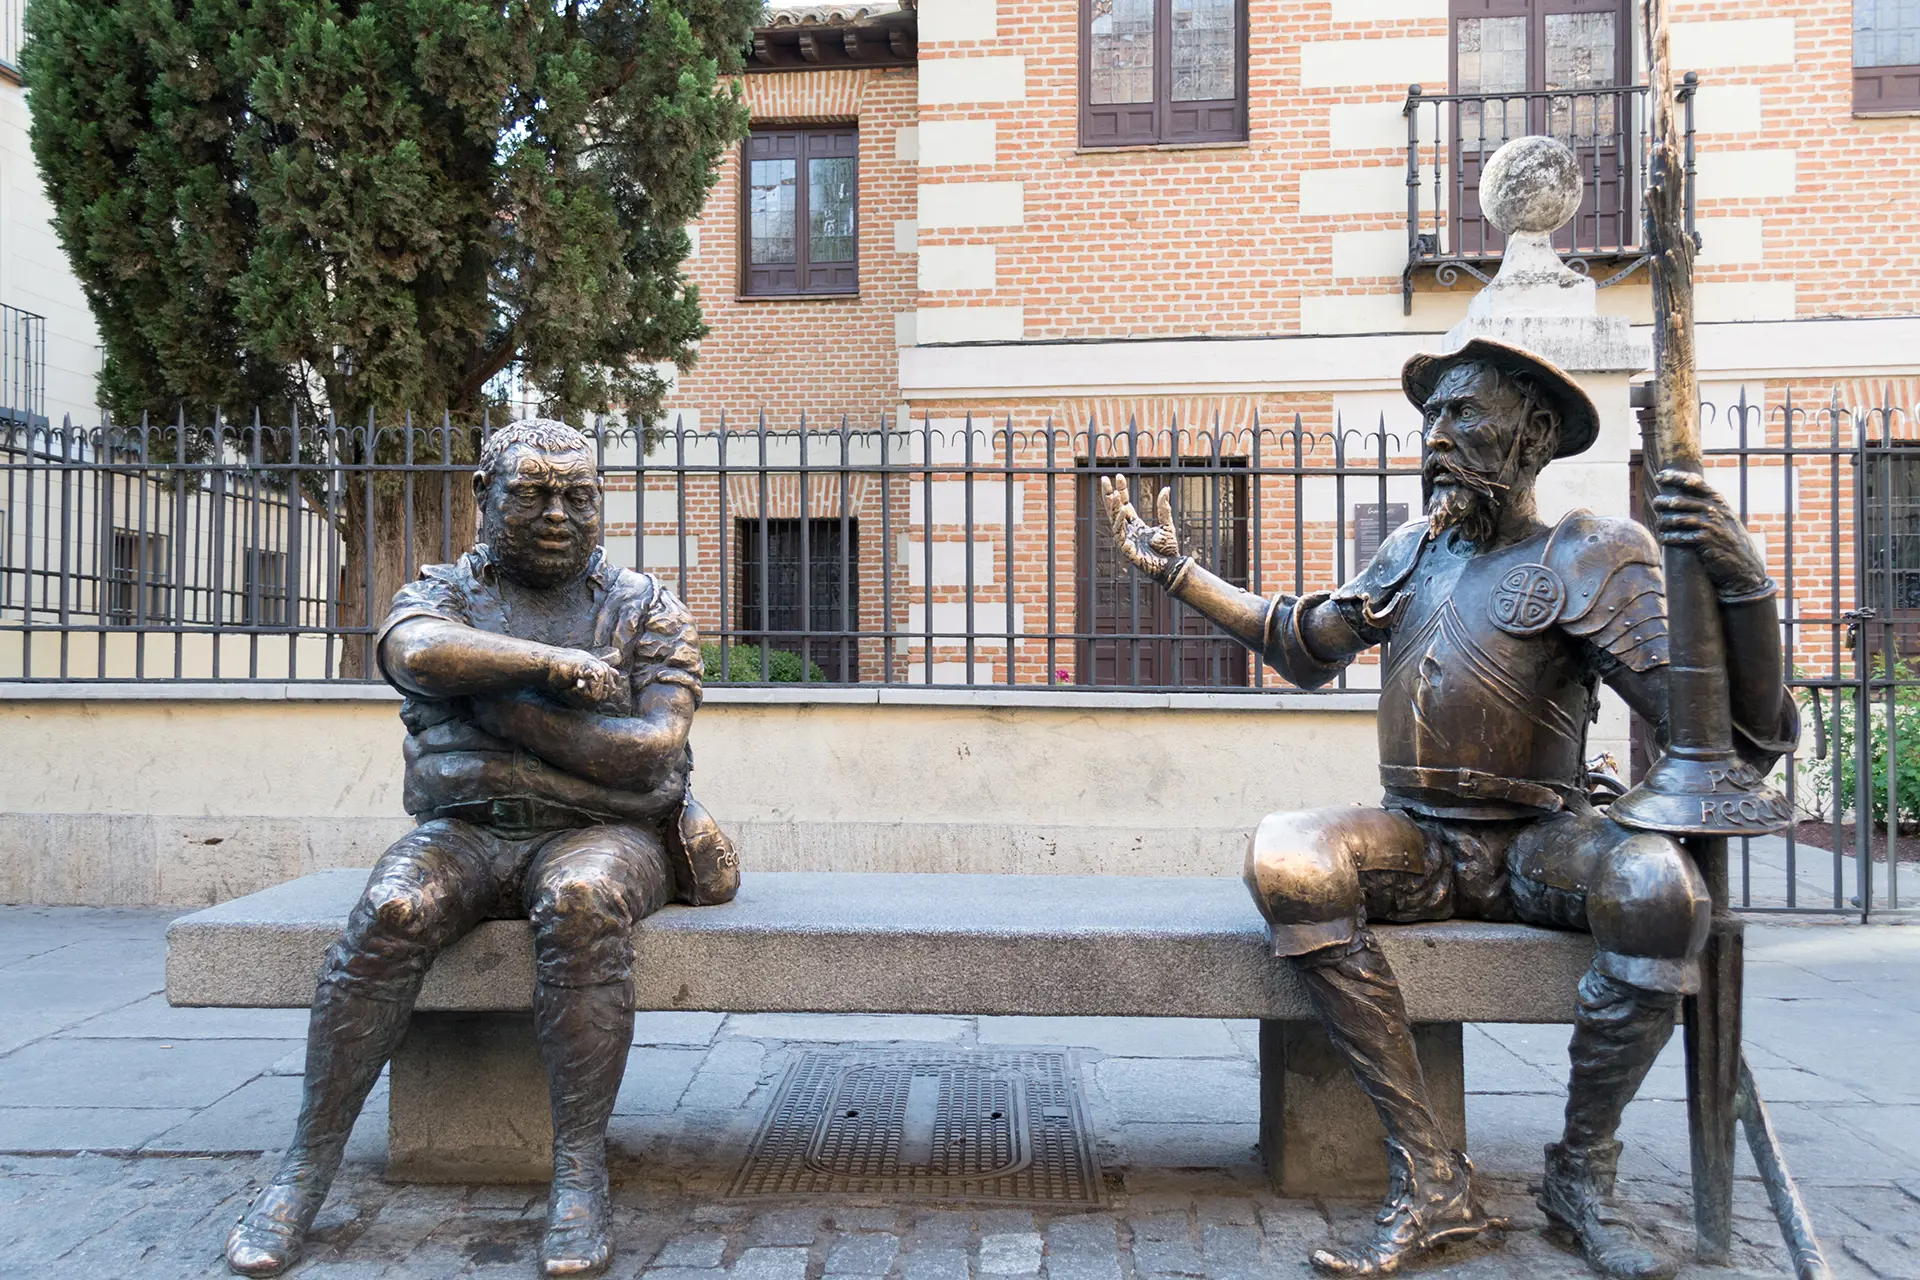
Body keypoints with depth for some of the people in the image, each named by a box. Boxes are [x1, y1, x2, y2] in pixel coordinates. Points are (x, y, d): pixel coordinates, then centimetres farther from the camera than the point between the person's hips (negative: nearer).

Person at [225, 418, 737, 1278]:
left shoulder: (645, 610, 7)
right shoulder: (443, 592, 11)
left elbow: (653, 750, -9)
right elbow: (415, 651, -16)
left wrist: (507, 708, -10)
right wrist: (556, 664, -16)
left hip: (600, 831, -1)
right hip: (462, 829, 2)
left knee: (579, 902, -35)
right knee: (390, 913, -28)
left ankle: (581, 1175, -28)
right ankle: (306, 1167, -15)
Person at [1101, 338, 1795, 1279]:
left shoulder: (1592, 557, -3)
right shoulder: (1412, 551, 13)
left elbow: (1741, 735, -11)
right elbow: (1303, 643, 29)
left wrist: (1741, 584, -28)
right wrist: (1176, 572, 26)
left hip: (1539, 844, -3)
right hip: (1417, 842, 3)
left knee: (1658, 888, -35)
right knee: (1284, 857, -28)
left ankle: (1581, 1174, -9)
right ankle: (1430, 1181, -21)